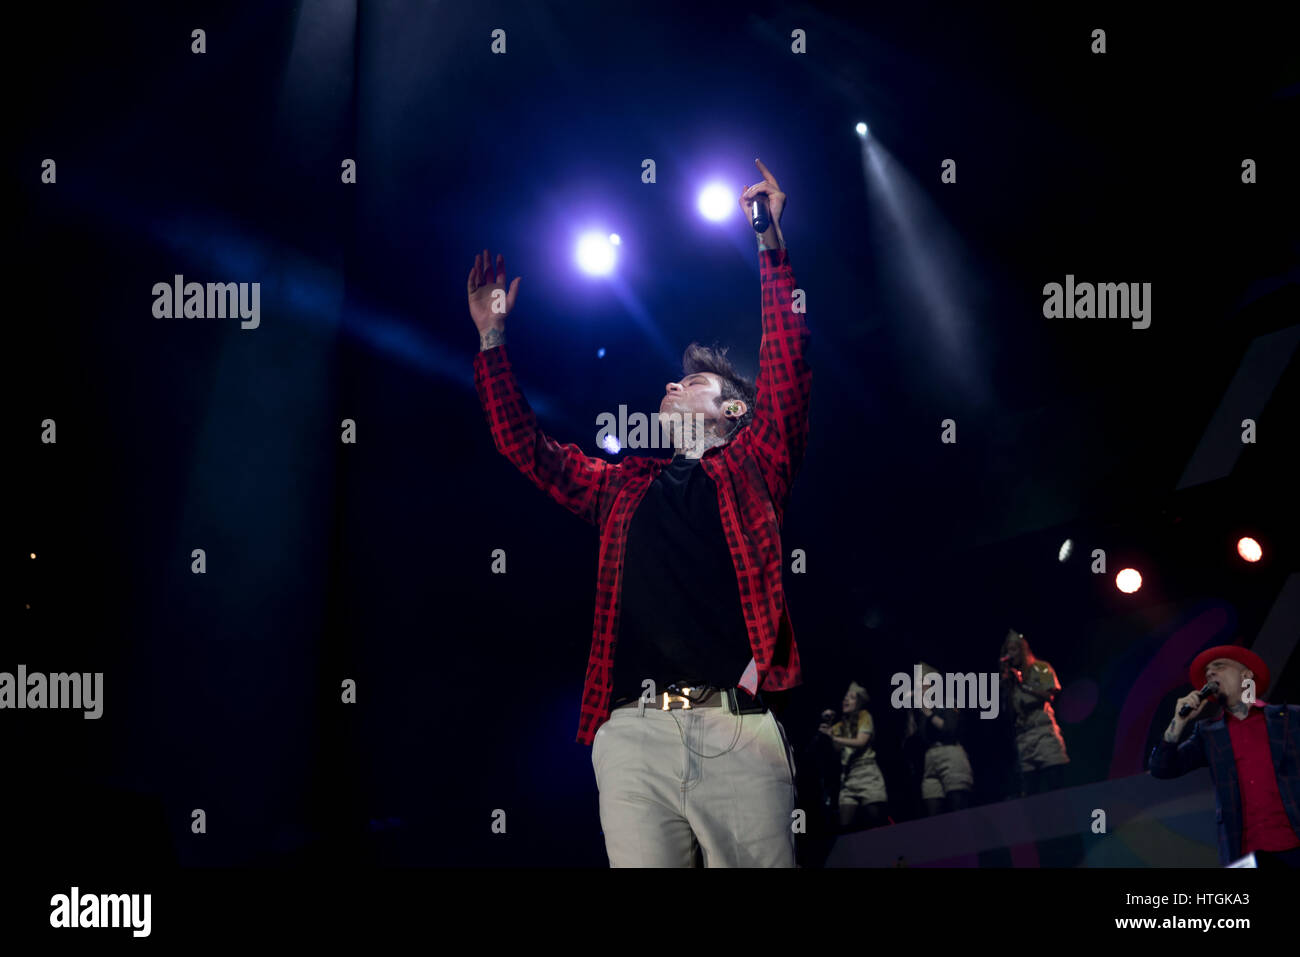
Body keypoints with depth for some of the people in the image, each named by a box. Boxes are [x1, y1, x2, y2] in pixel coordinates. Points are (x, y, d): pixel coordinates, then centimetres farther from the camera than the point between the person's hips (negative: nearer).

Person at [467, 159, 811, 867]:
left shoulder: (751, 467, 18)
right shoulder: (623, 486, 27)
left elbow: (786, 372, 7)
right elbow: (526, 448, 26)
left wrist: (772, 249, 5)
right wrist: (492, 338, 25)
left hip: (737, 728, -2)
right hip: (634, 729, 3)